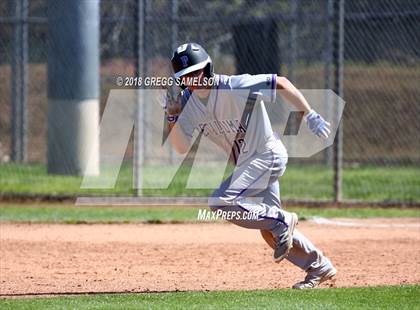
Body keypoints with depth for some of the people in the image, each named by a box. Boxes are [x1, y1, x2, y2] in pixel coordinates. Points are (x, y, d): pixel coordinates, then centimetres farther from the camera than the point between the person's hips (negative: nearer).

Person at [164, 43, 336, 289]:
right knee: (270, 231, 11)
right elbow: (181, 147, 0)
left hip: (268, 154, -8)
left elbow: (281, 83, -18)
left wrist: (310, 115, -21)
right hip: (247, 163, 8)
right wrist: (173, 116, -15)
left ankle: (282, 221, -9)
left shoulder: (234, 87, -22)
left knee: (221, 203, -23)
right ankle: (320, 267, 25)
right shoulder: (189, 101, -1)